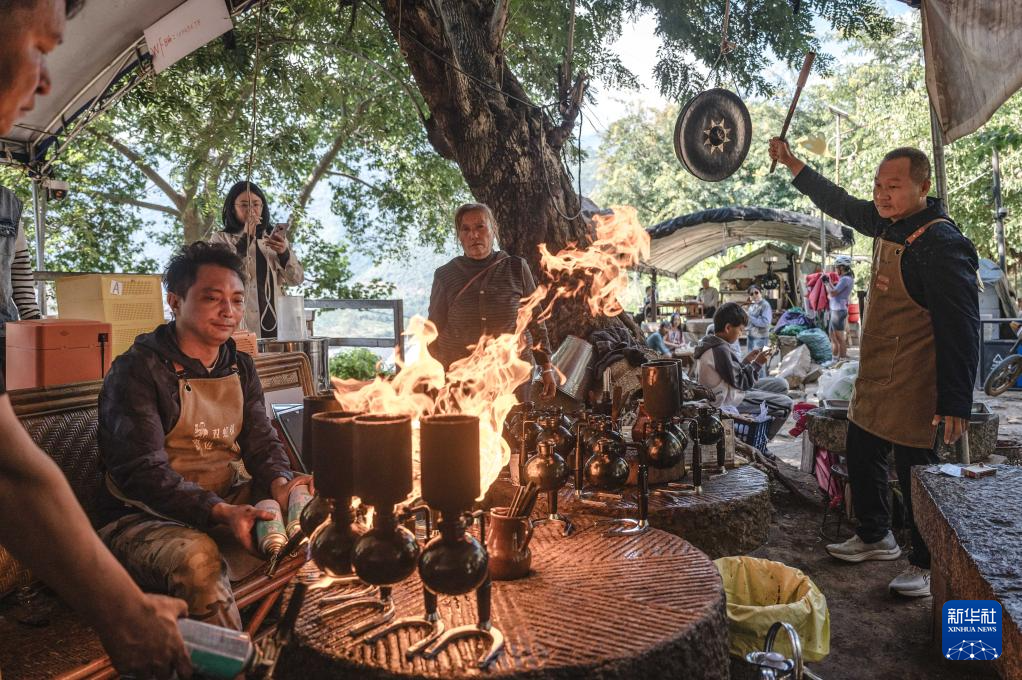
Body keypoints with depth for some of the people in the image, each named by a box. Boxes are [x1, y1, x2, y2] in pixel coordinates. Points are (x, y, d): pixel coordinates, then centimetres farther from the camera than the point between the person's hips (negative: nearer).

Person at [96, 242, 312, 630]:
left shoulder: (241, 369, 10)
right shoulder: (136, 370, -11)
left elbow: (261, 441, 6)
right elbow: (142, 469, -21)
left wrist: (279, 484, -19)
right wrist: (220, 512, -35)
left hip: (226, 502, 6)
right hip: (144, 517, -6)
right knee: (196, 556, -37)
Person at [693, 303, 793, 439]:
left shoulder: (710, 344, 5)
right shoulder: (721, 350, -25)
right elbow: (741, 383, -19)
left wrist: (747, 360, 5)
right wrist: (757, 364, -11)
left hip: (727, 391, 10)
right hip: (730, 401, -10)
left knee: (781, 384, 15)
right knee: (786, 404, -5)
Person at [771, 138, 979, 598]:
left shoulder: (943, 244, -21)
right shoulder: (888, 223, 4)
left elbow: (961, 328, -23)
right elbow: (839, 204, 23)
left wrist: (956, 402, -24)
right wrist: (792, 164, 23)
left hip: (911, 388, -9)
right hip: (873, 380, 9)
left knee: (914, 474, 3)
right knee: (861, 459, 19)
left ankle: (927, 565, 22)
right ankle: (874, 537, 39)